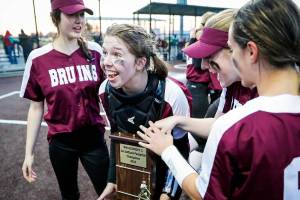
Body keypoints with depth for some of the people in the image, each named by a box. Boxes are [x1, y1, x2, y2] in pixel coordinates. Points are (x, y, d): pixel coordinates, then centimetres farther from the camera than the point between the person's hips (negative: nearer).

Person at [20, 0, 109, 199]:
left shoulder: (95, 51, -7)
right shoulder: (38, 59, -8)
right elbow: (36, 108, -1)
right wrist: (29, 153, 1)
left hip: (93, 137, 0)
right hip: (60, 142, 1)